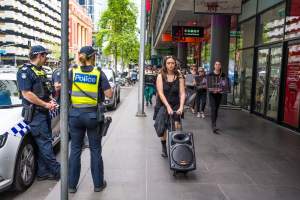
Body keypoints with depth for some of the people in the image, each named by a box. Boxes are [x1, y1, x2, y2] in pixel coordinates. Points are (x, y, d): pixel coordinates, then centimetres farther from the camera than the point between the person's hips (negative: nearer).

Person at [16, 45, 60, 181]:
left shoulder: (40, 71, 17)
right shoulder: (25, 71, -10)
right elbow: (26, 94, -18)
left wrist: (50, 100, 6)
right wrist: (46, 104, -17)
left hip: (44, 112, 9)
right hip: (35, 113, -9)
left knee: (44, 143, 11)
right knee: (44, 143, -5)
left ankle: (43, 172, 19)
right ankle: (57, 170, 1)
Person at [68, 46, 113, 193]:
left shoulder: (73, 72, -1)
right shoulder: (98, 73, -5)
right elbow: (109, 94, -8)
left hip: (75, 114, 2)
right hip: (92, 115, -1)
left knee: (75, 149, 12)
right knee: (95, 150, 10)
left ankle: (72, 185, 19)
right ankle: (98, 184, 21)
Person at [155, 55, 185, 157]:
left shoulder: (179, 76, -2)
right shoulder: (161, 76, -4)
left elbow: (182, 93, -7)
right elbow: (160, 93, -13)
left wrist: (181, 107, -20)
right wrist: (168, 106, -23)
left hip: (176, 105, 0)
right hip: (163, 105, 0)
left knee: (177, 126, -16)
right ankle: (164, 148, 26)